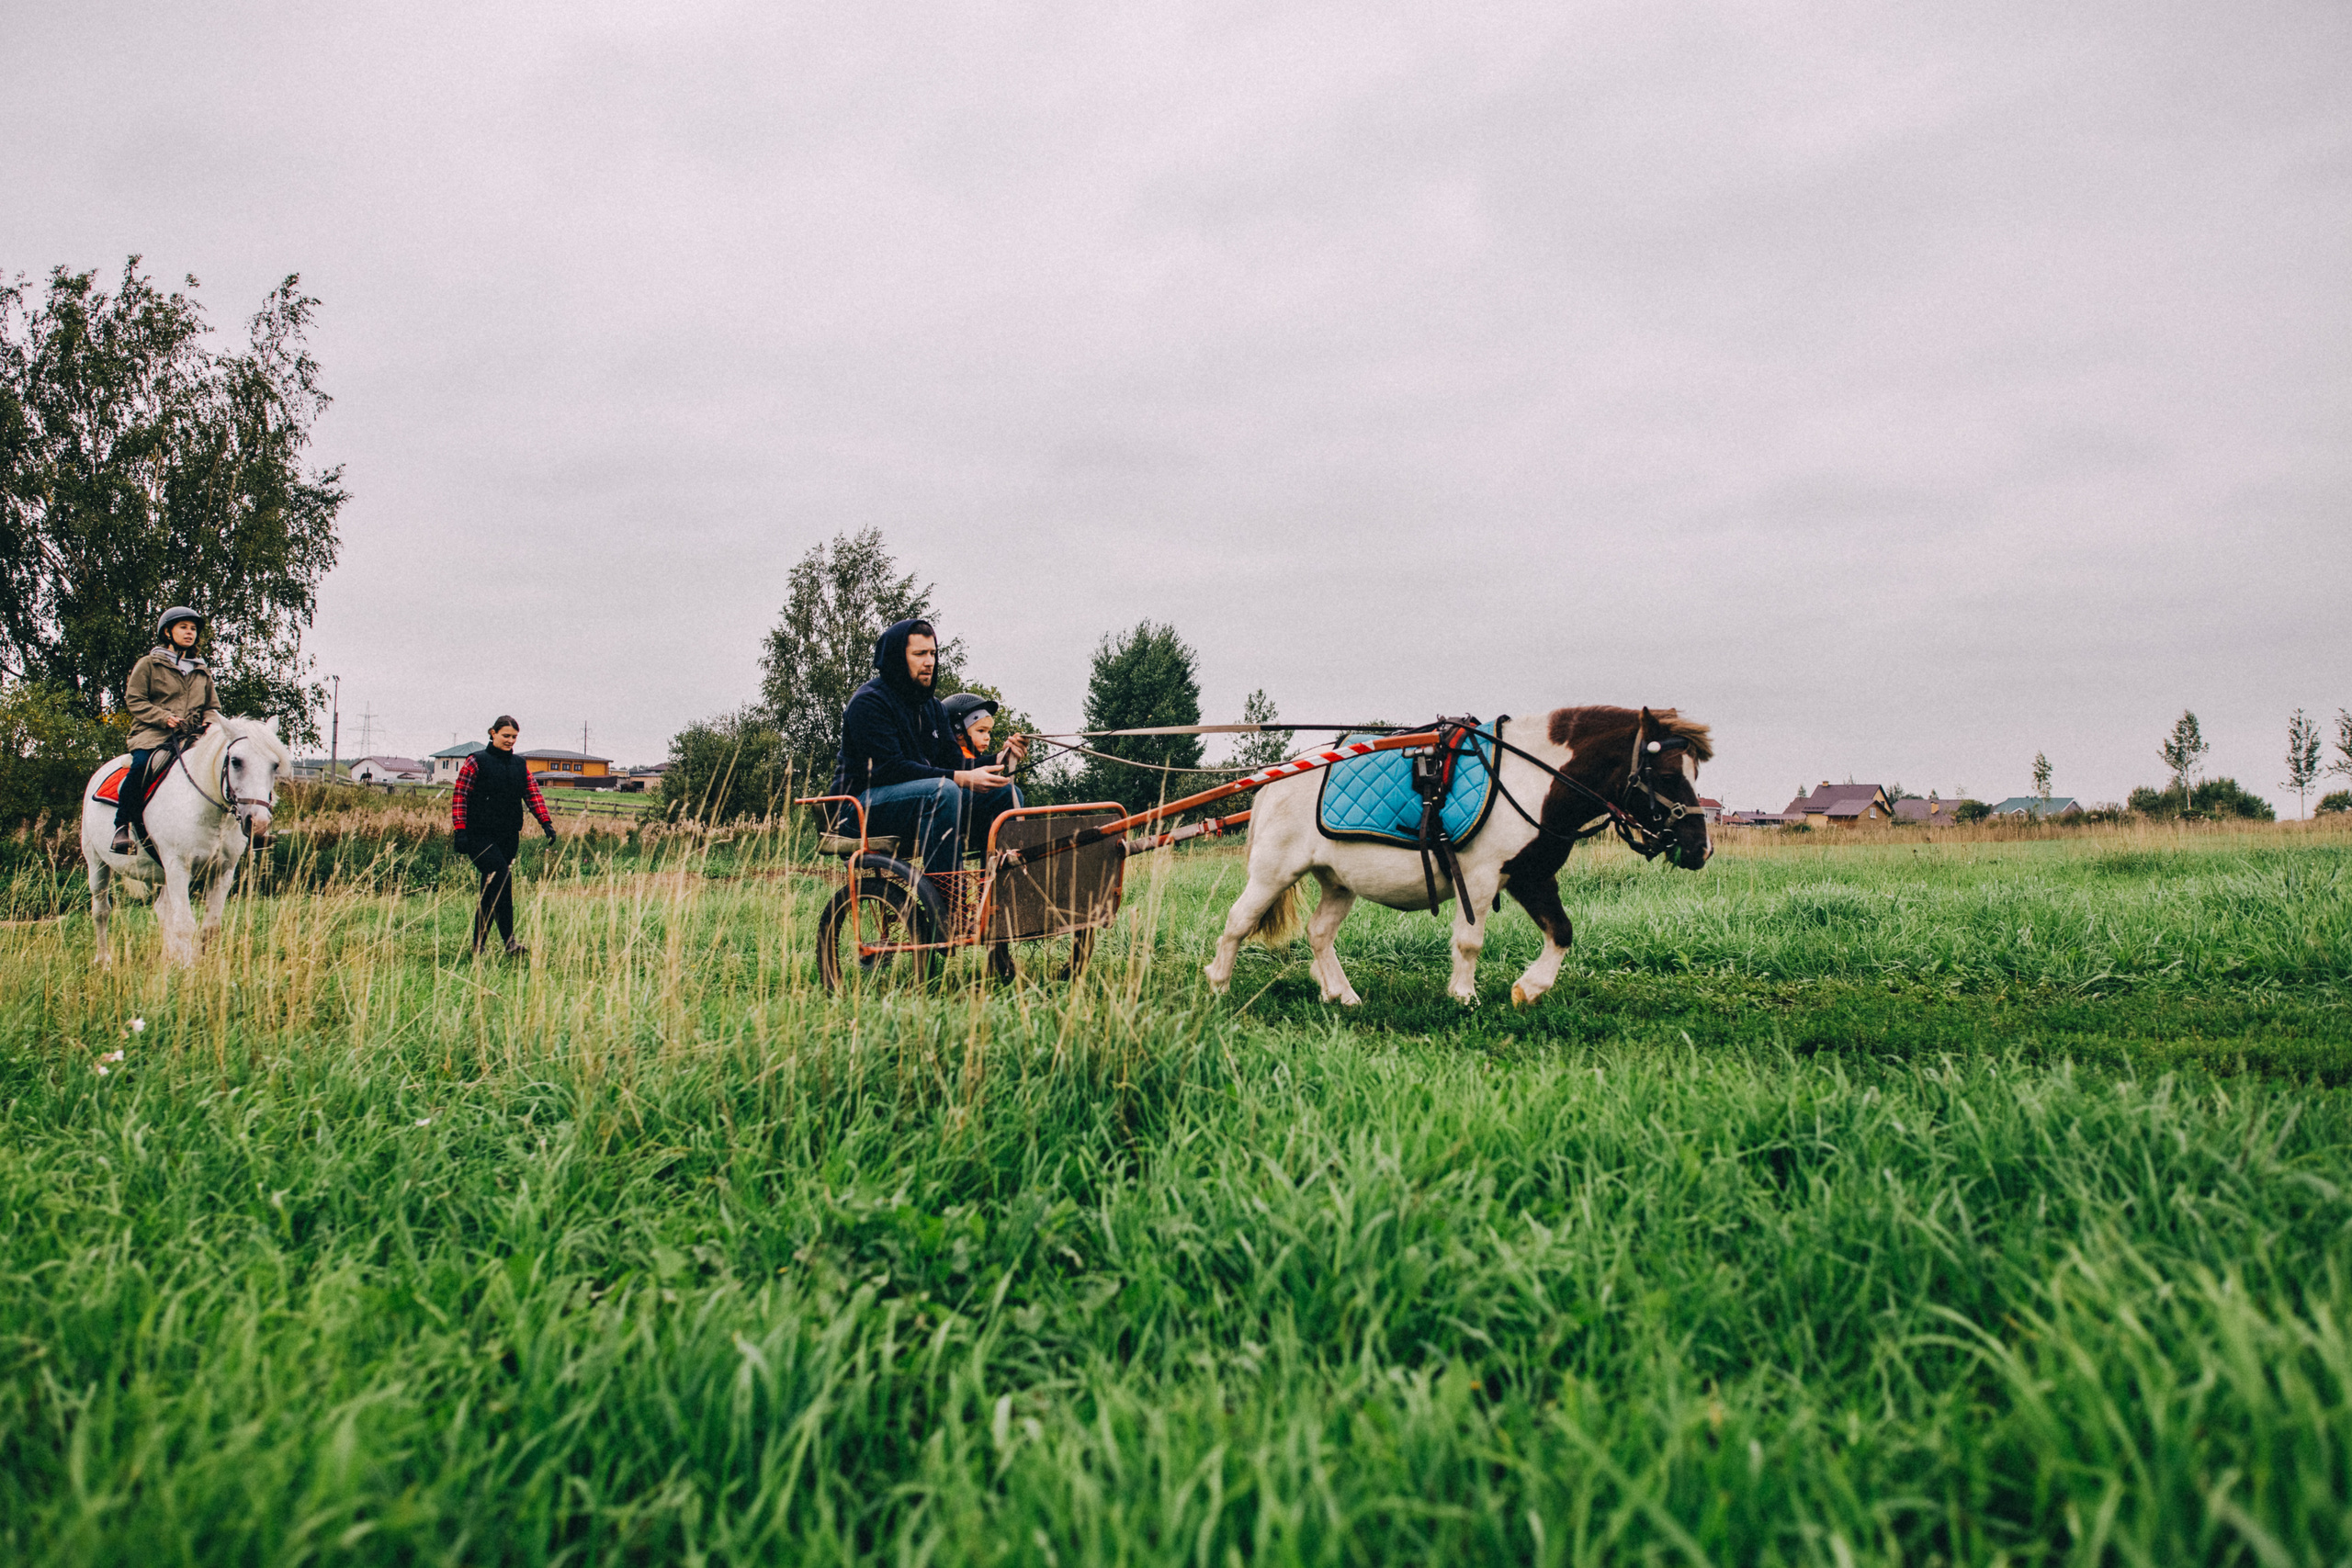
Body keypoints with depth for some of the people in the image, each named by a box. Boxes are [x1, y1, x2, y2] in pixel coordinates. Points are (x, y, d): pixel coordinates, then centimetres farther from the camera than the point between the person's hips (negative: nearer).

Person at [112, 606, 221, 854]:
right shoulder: (149, 664, 12)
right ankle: (123, 825, -24)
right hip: (152, 734, -3)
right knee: (140, 764, -33)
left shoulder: (202, 672, 25)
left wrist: (209, 721, 1)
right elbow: (134, 700, 3)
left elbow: (213, 706, 25)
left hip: (191, 736, 3)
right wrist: (164, 717, -12)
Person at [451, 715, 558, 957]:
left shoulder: (520, 765, 14)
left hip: (509, 837, 5)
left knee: (491, 890, 9)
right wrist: (460, 831, -11)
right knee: (501, 878, -21)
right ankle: (510, 943, -22)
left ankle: (478, 945, 18)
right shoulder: (476, 762, -1)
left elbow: (533, 794, 8)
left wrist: (546, 822, -7)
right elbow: (459, 796, -3)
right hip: (480, 836, -5)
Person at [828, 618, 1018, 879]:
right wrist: (961, 778, -30)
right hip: (866, 803, -8)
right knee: (944, 791, -37)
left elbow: (952, 759, 8)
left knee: (1006, 793, -5)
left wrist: (994, 763, -15)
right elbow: (888, 769, -22)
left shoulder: (931, 705, 17)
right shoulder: (868, 702, -11)